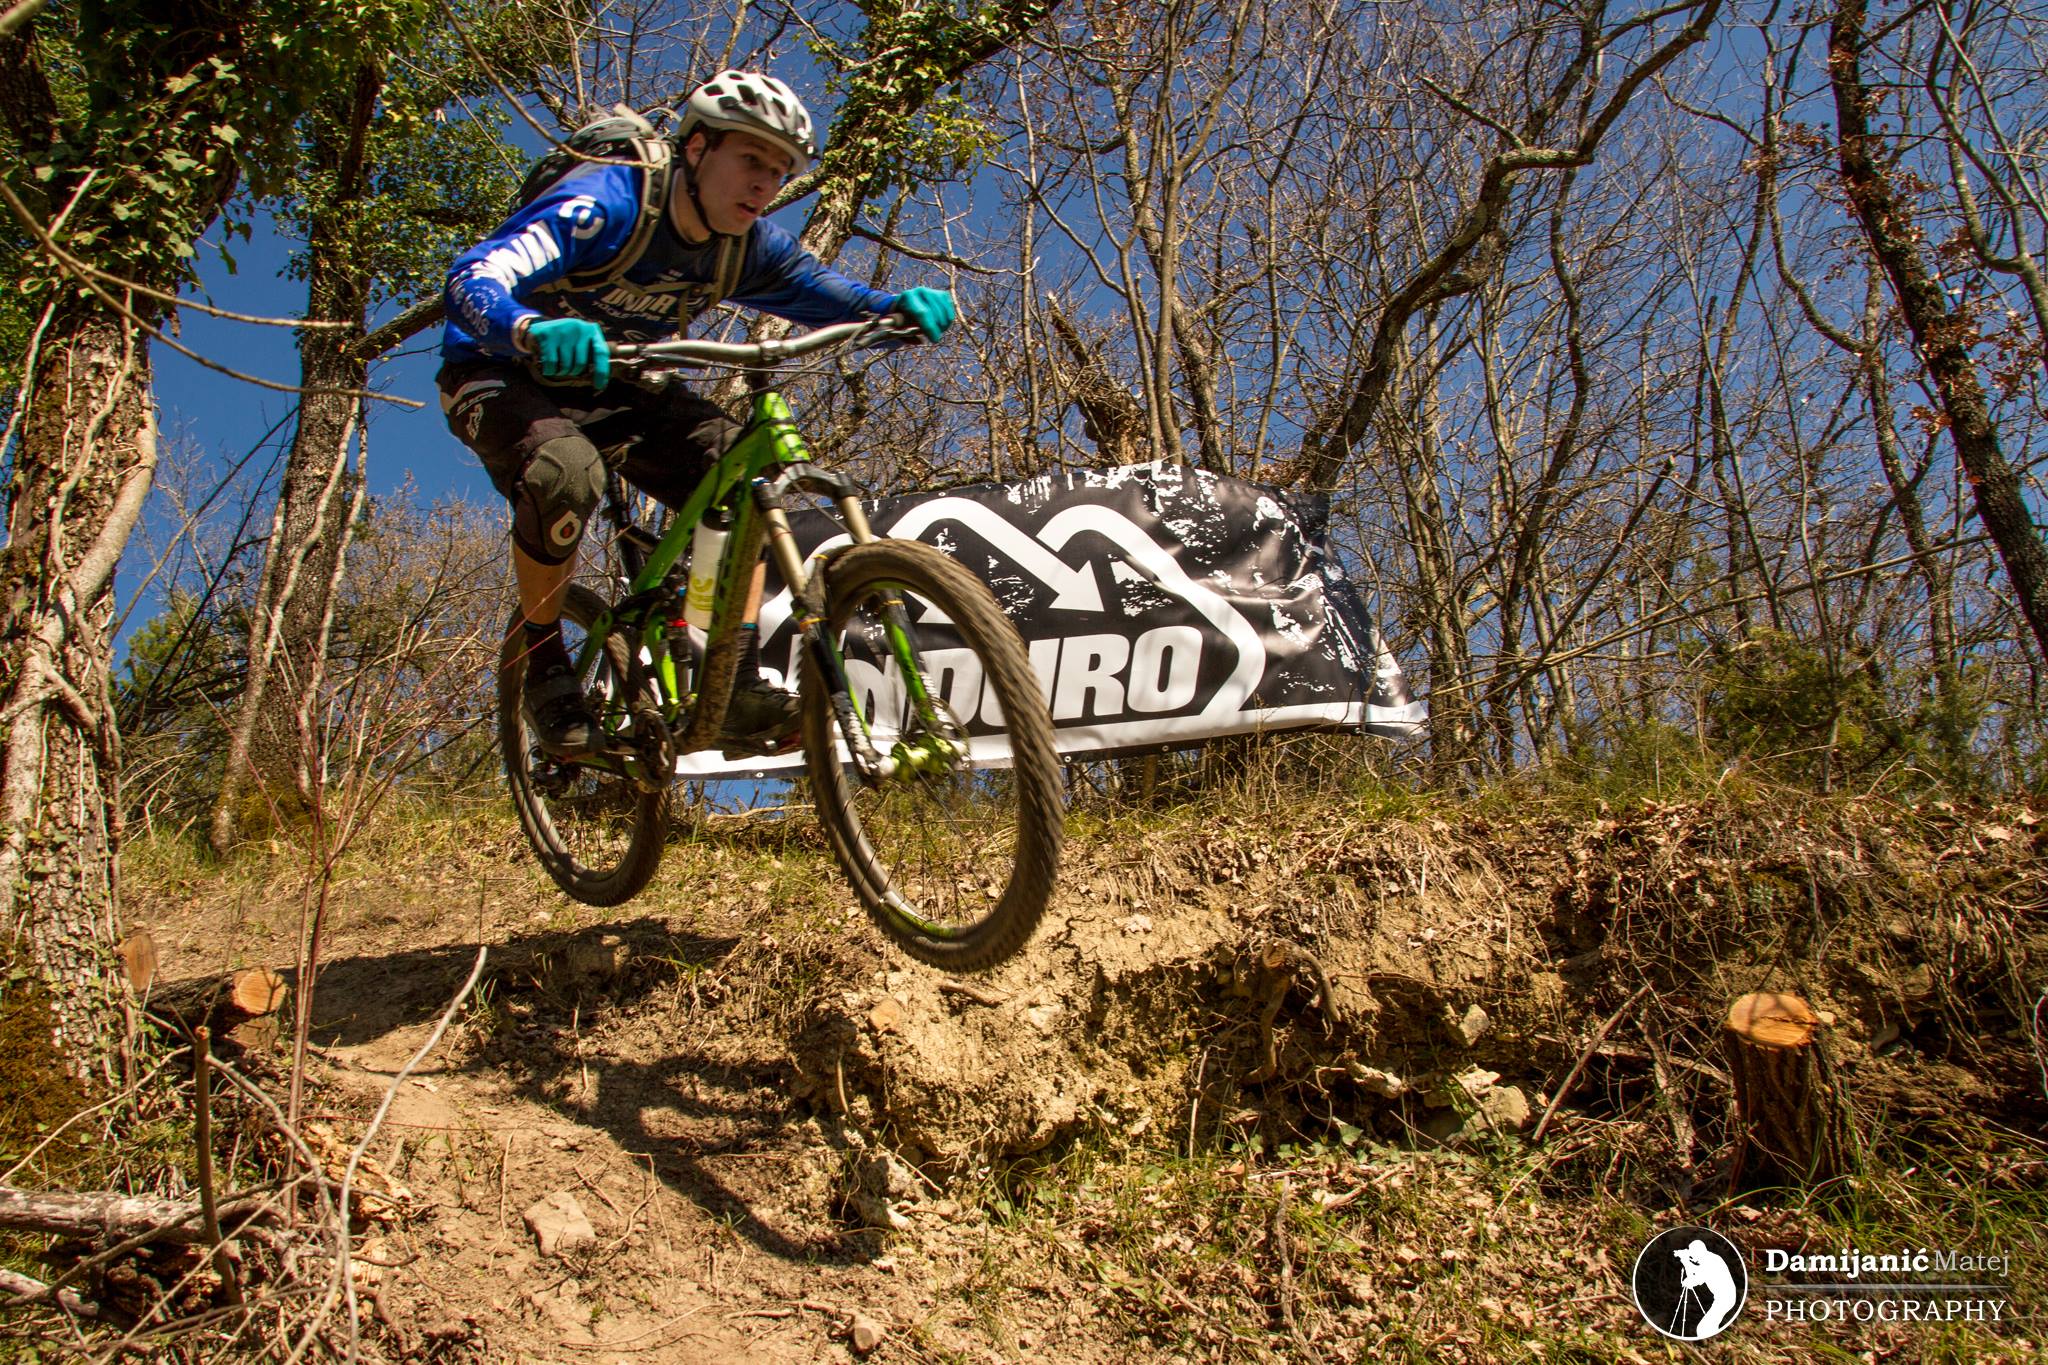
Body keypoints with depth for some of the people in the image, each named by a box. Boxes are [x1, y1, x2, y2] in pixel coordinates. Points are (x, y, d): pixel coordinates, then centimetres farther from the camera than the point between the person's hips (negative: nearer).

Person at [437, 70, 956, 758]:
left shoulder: (749, 246, -8)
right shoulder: (602, 205, -27)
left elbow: (836, 298, -3)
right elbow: (473, 278, -37)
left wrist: (903, 306, -27)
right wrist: (533, 330, -60)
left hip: (615, 387, 6)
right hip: (504, 376, -5)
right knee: (565, 472, -37)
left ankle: (737, 688, -15)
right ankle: (543, 661, -13)